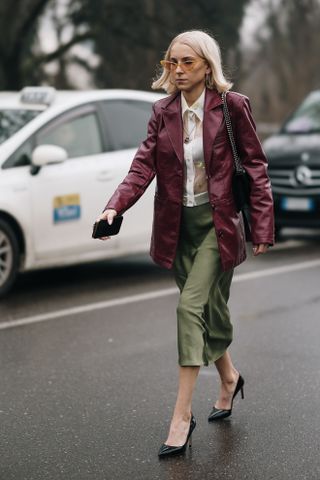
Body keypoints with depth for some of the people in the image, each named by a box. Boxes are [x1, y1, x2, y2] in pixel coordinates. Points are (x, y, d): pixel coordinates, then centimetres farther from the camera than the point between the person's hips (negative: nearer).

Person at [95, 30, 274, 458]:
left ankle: (182, 413, -11)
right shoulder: (163, 112, 5)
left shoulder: (232, 106, -6)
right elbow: (144, 165, -3)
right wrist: (115, 206, -20)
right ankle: (229, 377, 42)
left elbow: (255, 166, -3)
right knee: (207, 308, 15)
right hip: (178, 225, 5)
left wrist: (262, 227, -6)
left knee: (192, 305, -15)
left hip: (218, 223, -4)